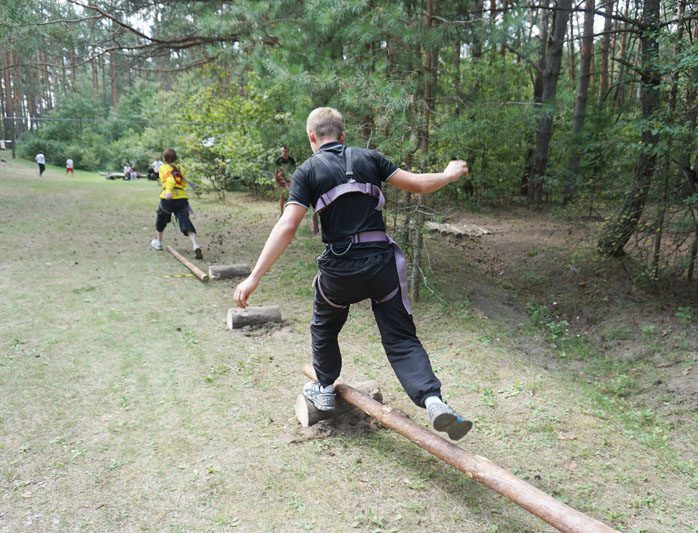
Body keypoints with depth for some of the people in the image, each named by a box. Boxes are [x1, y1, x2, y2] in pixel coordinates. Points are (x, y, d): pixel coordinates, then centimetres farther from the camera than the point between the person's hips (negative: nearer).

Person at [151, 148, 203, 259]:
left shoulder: (163, 167, 6)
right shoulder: (178, 168, 22)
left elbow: (170, 178, -14)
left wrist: (168, 191, -28)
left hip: (168, 198, -3)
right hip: (182, 197, 3)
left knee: (160, 217, 25)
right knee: (185, 221, -8)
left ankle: (158, 242, 38)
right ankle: (195, 246, -30)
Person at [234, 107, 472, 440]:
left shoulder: (307, 171, 0)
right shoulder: (369, 158, 7)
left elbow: (286, 227, -12)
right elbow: (419, 185, 8)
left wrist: (254, 278, -13)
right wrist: (450, 174, 29)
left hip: (340, 268, -1)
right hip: (382, 261, 2)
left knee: (324, 327, 27)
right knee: (401, 339, 7)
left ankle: (324, 389, 43)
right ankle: (432, 400, -12)